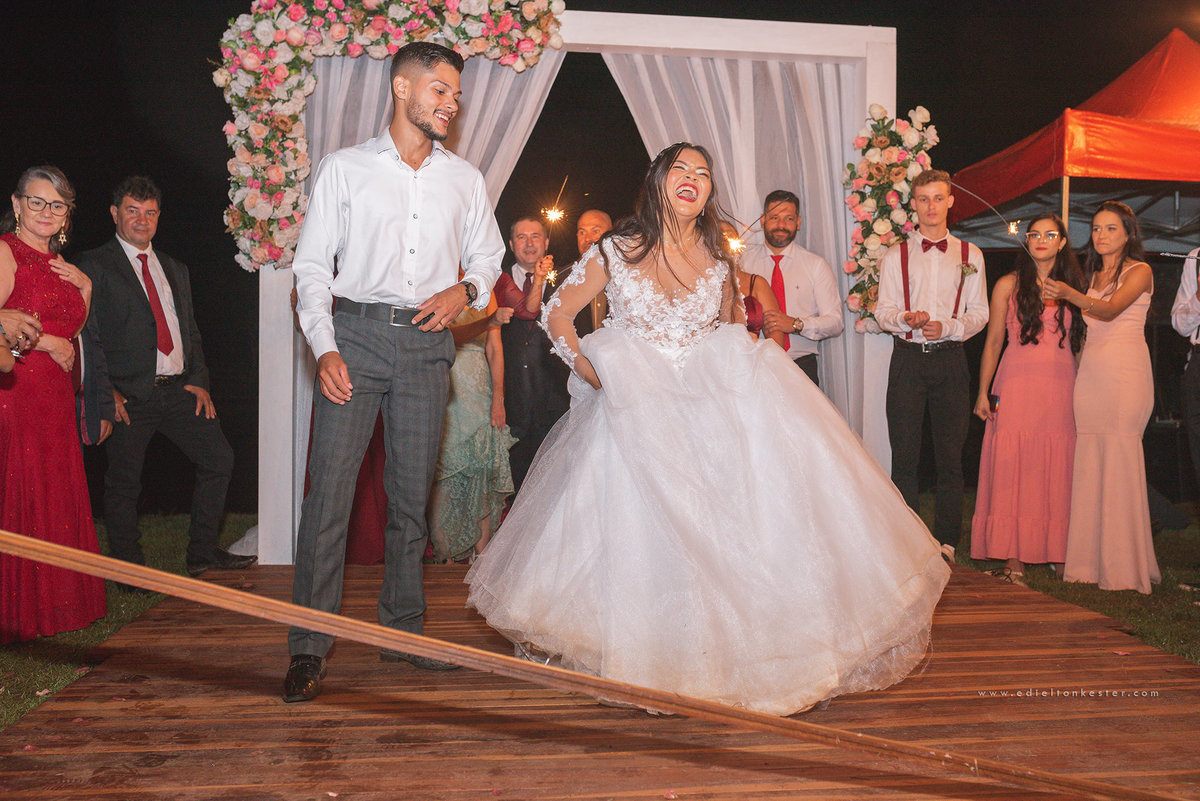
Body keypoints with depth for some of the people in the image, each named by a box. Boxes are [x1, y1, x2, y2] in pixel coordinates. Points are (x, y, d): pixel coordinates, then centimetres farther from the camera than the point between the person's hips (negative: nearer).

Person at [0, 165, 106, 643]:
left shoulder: (55, 262, 17)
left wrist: (84, 288, 8)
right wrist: (46, 343, -13)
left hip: (55, 398, 8)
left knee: (55, 501, 10)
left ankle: (54, 604, 20)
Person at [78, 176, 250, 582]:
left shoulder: (175, 270, 21)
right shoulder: (94, 266, 2)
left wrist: (198, 380, 6)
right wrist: (106, 391, -13)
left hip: (179, 390, 5)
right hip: (129, 395, -5)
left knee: (219, 459, 0)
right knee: (123, 483, 0)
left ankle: (202, 550, 13)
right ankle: (129, 567, 16)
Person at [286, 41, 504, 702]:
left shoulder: (464, 180, 14)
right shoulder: (344, 169, 6)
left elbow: (487, 256, 22)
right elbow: (312, 266, 3)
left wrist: (465, 289, -2)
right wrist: (324, 347, -10)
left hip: (427, 344, 3)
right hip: (356, 335, -2)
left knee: (412, 494, 7)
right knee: (329, 490, -8)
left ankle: (402, 631, 19)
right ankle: (309, 646, -1)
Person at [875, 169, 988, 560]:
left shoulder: (970, 255, 13)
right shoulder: (895, 256, 12)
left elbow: (979, 313, 7)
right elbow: (882, 310, 4)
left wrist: (947, 328, -12)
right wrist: (906, 318, -18)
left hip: (950, 358, 0)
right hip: (907, 358, 0)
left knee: (951, 455, 0)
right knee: (904, 454, -2)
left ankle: (945, 541, 8)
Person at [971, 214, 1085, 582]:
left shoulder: (1073, 286, 12)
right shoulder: (1009, 285, 5)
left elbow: (1080, 341, 16)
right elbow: (993, 341, 4)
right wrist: (984, 392, 0)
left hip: (1061, 386, 2)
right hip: (1017, 386, -2)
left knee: (1056, 470, 1)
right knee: (1012, 467, -4)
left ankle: (1055, 551, 9)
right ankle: (1014, 557, -1)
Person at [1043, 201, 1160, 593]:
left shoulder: (1140, 271, 1)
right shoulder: (1092, 275, 19)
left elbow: (1111, 311, -17)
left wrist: (1069, 294, -31)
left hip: (1126, 373, -5)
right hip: (1090, 370, 5)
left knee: (1120, 459, -9)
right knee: (1089, 461, 1)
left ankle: (1125, 565, -4)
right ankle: (1091, 562, 6)